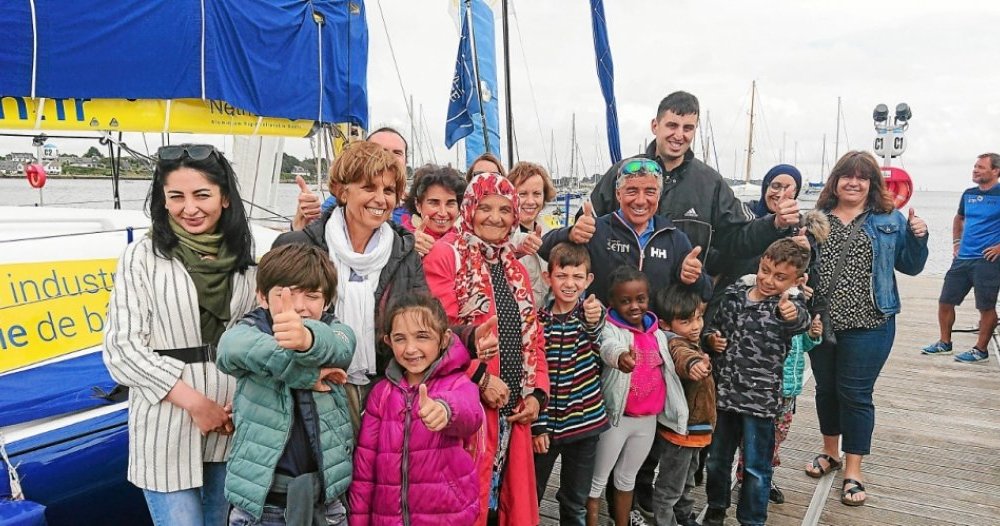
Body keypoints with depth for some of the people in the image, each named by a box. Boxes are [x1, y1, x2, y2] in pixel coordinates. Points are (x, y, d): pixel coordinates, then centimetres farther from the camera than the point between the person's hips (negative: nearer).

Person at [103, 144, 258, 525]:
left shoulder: (244, 257, 5)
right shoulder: (142, 257, -6)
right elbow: (123, 348, -10)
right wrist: (196, 403, -14)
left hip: (232, 422, 4)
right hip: (167, 427, -3)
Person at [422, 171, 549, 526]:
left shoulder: (514, 267, 16)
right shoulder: (445, 255, -7)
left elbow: (532, 335, 15)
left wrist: (537, 391, 5)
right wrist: (480, 378, -17)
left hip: (513, 408, 7)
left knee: (508, 494, 15)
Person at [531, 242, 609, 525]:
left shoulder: (592, 312, -2)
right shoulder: (538, 320, -6)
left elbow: (596, 339, -25)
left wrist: (593, 321, -46)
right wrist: (538, 425, -8)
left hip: (586, 421, 1)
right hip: (547, 422, -1)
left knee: (576, 503, 15)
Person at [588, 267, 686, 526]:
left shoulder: (657, 333, 5)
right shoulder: (610, 329, -16)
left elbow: (669, 369, 21)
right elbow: (609, 347, -41)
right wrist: (620, 357, -61)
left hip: (649, 419, 6)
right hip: (617, 417, -6)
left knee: (627, 476, 23)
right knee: (598, 478, 7)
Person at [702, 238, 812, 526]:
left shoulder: (789, 304, -13)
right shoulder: (735, 292, 0)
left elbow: (800, 322, -39)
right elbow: (715, 328, 15)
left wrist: (791, 315, -60)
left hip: (760, 398, -4)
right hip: (723, 392, 4)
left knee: (756, 467, 9)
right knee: (717, 458, 19)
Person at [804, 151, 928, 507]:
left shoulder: (890, 221, 2)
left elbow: (910, 267, 6)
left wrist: (918, 237, -10)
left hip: (868, 325, -2)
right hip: (821, 323, 3)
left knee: (855, 393, 2)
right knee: (825, 388, 15)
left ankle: (853, 471, 17)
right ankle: (830, 451, 36)